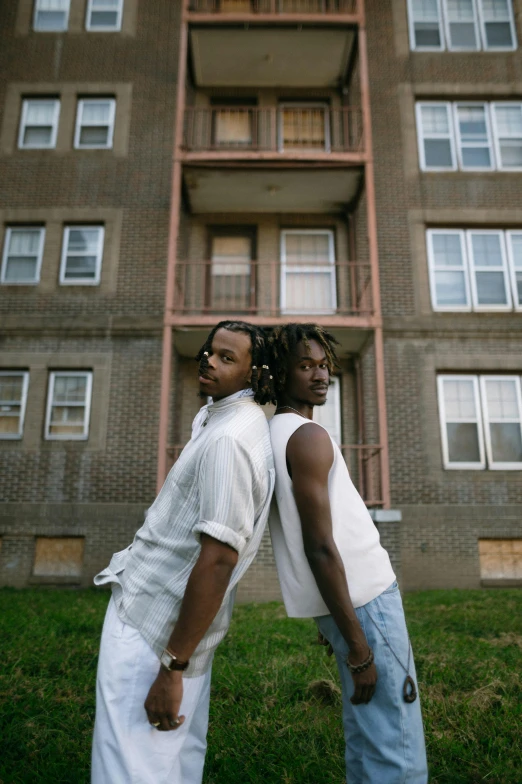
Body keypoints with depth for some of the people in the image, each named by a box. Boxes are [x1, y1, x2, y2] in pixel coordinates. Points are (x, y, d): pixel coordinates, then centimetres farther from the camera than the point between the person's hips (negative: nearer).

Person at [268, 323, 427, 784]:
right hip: (364, 598, -10)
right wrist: (358, 647, -19)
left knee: (368, 737, 21)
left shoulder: (275, 435, 12)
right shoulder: (309, 437, -17)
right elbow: (320, 548, -22)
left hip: (345, 599, 10)